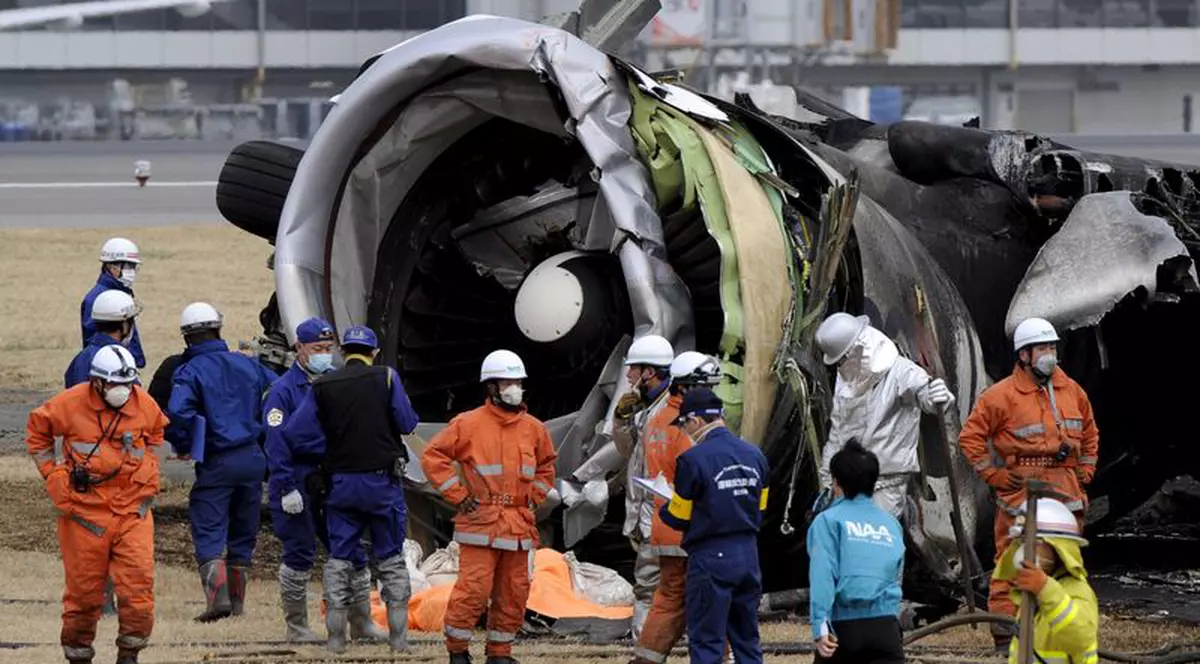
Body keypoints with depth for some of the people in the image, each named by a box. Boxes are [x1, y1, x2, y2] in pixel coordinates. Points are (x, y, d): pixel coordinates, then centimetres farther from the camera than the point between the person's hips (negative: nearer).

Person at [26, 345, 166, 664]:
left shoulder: (144, 405, 0)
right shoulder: (71, 404, -9)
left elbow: (155, 435, 23)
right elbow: (37, 433, 7)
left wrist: (148, 478, 16)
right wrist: (53, 475, 1)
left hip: (132, 509, 2)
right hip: (85, 513, -2)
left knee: (139, 584, -10)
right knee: (84, 589, 5)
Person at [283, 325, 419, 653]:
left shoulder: (322, 387, -1)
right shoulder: (387, 378, -6)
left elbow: (296, 434, -5)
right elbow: (407, 424, -5)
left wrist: (332, 447, 7)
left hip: (341, 481, 1)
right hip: (383, 478, -1)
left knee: (340, 558, 9)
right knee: (391, 557, 8)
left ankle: (336, 635, 8)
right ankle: (398, 634, 7)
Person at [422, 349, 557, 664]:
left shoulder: (533, 428, 11)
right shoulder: (469, 424, -4)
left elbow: (546, 466, 28)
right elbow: (433, 456, -3)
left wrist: (533, 497, 14)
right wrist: (458, 495, -6)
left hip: (519, 526, 5)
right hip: (480, 523, -5)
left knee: (514, 592, 6)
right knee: (474, 588, -10)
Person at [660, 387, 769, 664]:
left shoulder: (693, 460, -13)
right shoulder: (755, 455, 6)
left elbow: (679, 518, -6)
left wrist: (663, 508, 16)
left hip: (711, 558, -6)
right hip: (749, 555, 6)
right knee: (747, 640, 14)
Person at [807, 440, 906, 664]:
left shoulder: (829, 520, 3)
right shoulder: (891, 524, 17)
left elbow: (822, 575, -10)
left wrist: (820, 626, -17)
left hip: (844, 627, -2)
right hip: (885, 626, 2)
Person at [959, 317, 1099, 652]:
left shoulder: (1071, 392, 12)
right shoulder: (1002, 395, -7)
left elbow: (1089, 432, 27)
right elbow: (971, 436, -5)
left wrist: (1086, 470, 16)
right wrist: (992, 474, -8)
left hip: (1065, 489, 6)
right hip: (1020, 489, -6)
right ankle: (1005, 633, -7)